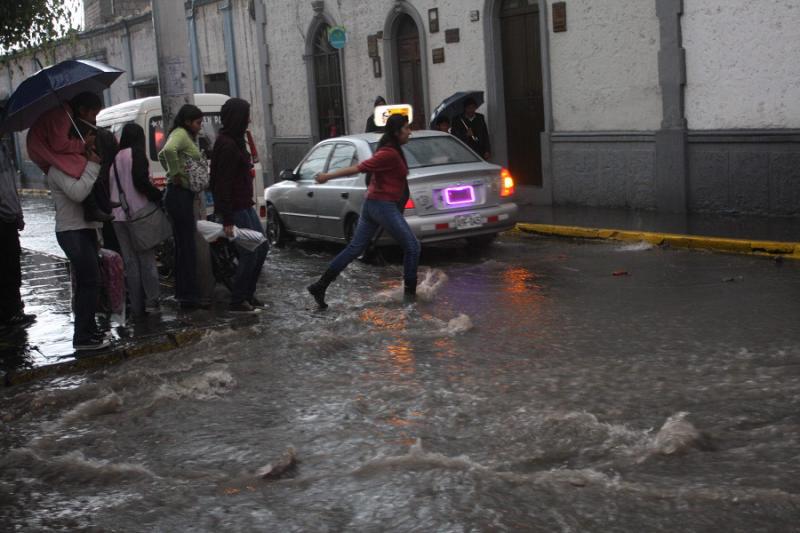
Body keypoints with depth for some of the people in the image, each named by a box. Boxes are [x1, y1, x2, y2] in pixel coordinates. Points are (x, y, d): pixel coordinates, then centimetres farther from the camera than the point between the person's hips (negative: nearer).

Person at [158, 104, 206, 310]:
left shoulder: (185, 136, 19)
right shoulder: (181, 134, -12)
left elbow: (163, 154, 34)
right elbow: (169, 150, -34)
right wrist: (176, 174, -24)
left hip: (183, 195, 10)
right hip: (180, 194, -10)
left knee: (184, 246, 14)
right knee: (187, 246, -8)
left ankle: (184, 294, 20)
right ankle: (189, 296, -6)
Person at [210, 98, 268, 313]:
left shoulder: (235, 141, 12)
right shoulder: (227, 145, -19)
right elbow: (223, 184, -22)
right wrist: (227, 220, -23)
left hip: (245, 206, 10)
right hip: (235, 209, -10)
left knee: (262, 247, 14)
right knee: (250, 254, -5)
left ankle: (247, 295, 23)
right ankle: (237, 302, 7)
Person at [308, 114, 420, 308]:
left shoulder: (391, 150, 13)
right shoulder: (389, 154, -17)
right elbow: (358, 168, -18)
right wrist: (328, 176, -17)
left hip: (372, 203, 10)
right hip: (384, 206, -10)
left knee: (354, 249, 10)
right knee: (412, 247, 1)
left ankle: (320, 287, 9)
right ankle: (409, 293, 7)